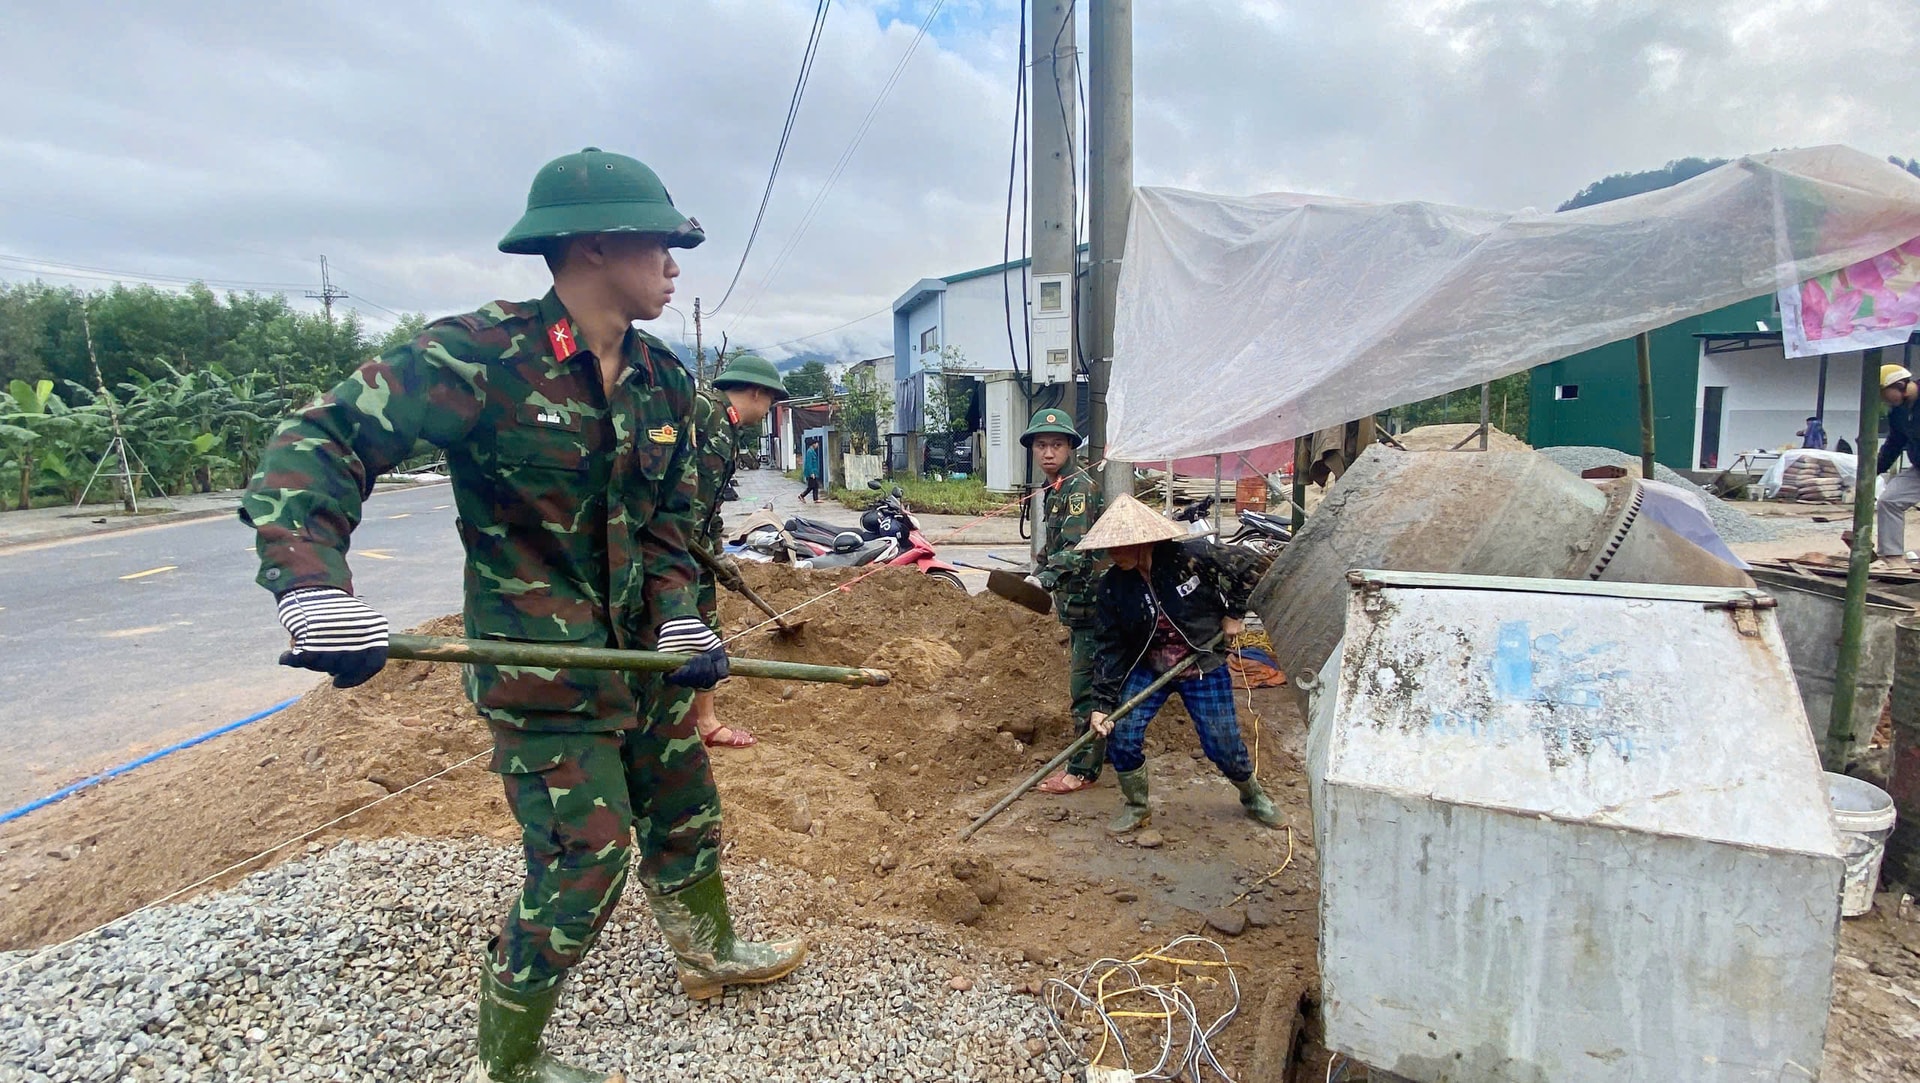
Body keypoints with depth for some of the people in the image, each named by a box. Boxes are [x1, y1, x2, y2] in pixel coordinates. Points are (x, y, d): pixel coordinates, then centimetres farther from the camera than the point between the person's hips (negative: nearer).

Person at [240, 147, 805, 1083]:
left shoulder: (664, 380, 2)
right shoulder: (480, 354, -18)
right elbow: (317, 444, -18)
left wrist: (682, 618, -4)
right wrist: (314, 586, -31)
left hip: (644, 656, 7)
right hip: (541, 677, -7)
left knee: (686, 815, 22)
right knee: (581, 870, 0)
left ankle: (709, 952, 50)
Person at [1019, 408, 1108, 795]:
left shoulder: (1079, 487, -17)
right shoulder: (1060, 487, 14)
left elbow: (1077, 548, -31)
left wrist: (1044, 578, -42)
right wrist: (1038, 571, 25)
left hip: (1091, 600, -10)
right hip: (1077, 600, 10)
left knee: (1085, 685, -4)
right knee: (1090, 681, 20)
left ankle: (1083, 769, 5)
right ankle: (1100, 749, 34)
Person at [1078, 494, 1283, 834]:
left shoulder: (1191, 555, -23)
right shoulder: (1111, 586, -13)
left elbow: (1252, 565, -10)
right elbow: (1108, 648, -9)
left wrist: (1233, 613, -9)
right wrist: (1103, 704, -14)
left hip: (1205, 669, -2)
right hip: (1147, 669, 2)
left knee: (1223, 745, 5)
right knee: (1121, 733, -11)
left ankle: (1253, 797, 38)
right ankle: (1137, 807, 15)